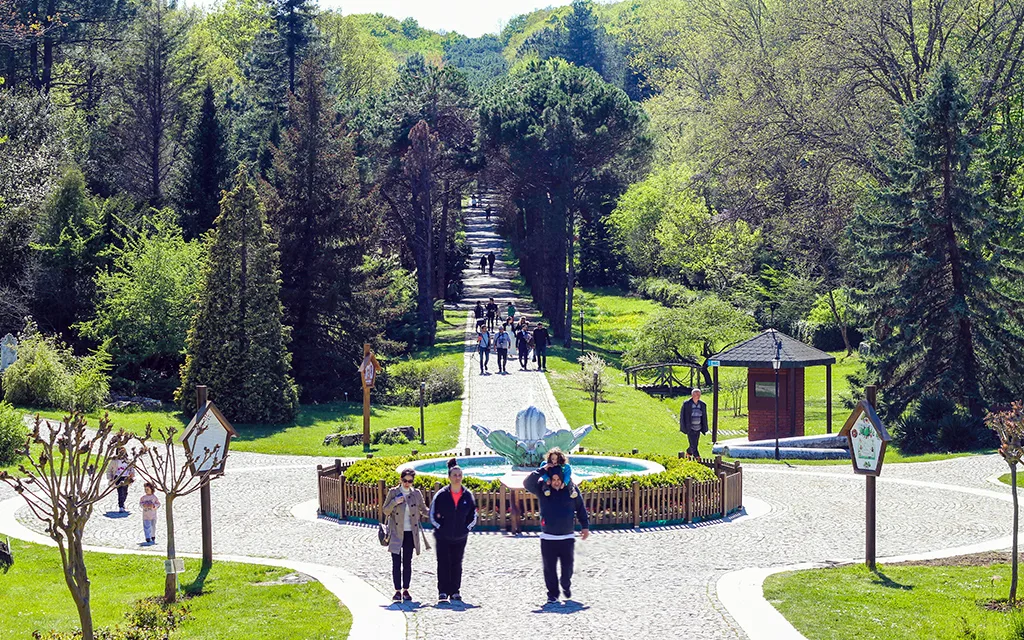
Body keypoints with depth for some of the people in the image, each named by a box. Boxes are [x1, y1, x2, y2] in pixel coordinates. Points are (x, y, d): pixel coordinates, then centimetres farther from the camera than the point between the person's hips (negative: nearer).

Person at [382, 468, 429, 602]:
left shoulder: (416, 494, 4)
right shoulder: (393, 492, 0)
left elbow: (423, 510, 12)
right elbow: (385, 511, 2)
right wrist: (395, 502, -16)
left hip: (410, 534, 2)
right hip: (396, 533, -2)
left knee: (407, 563, 6)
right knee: (396, 563, -3)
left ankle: (405, 590, 14)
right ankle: (397, 591, 1)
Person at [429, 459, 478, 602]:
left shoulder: (468, 495, 1)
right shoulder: (441, 495, -6)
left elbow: (473, 516, 11)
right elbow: (432, 515, 0)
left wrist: (466, 529, 2)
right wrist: (440, 529, -4)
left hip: (460, 537, 2)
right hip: (443, 537, -2)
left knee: (456, 564, 7)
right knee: (443, 564, -3)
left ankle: (455, 591, 14)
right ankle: (443, 592, 2)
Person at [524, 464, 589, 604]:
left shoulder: (571, 490, 0)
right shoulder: (542, 489, -2)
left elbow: (581, 509, 10)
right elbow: (527, 483, -16)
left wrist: (585, 526, 9)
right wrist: (542, 470, -20)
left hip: (567, 538, 1)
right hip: (548, 538, 0)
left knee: (567, 568, 7)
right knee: (550, 568, 2)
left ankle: (566, 586, 34)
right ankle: (552, 594, 14)